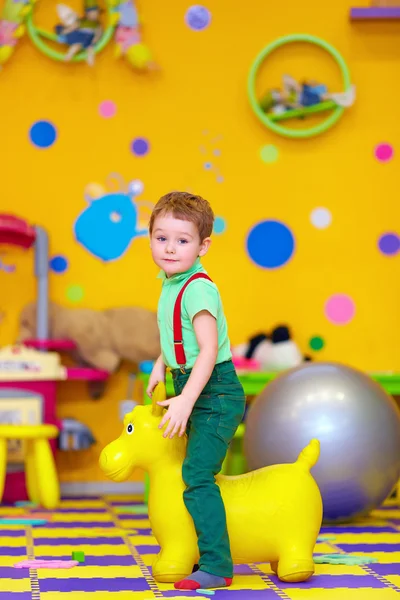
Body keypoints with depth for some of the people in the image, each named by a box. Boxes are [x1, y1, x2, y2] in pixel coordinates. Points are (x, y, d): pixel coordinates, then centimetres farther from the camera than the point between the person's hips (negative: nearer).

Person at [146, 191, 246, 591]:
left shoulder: (197, 289, -20)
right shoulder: (172, 285, 9)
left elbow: (209, 350, -28)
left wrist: (185, 401, -31)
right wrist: (160, 365, 17)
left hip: (215, 393, -10)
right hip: (194, 391, 10)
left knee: (197, 475, -15)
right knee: (194, 474, 17)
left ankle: (216, 566, -11)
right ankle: (199, 555, 29)